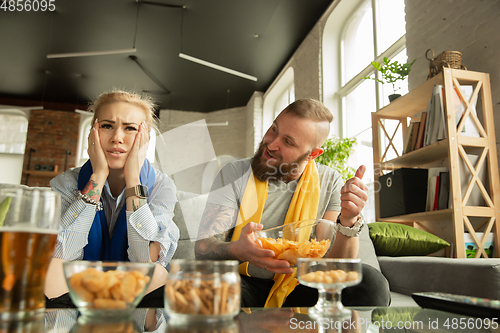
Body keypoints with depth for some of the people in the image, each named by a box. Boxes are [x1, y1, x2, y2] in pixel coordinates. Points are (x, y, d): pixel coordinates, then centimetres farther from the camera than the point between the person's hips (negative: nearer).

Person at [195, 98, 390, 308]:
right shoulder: (235, 174, -5)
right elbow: (203, 249, -12)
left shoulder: (329, 182, -1)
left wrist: (348, 220, -25)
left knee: (369, 281, -25)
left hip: (299, 289, 2)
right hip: (243, 285, -1)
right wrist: (237, 250, -35)